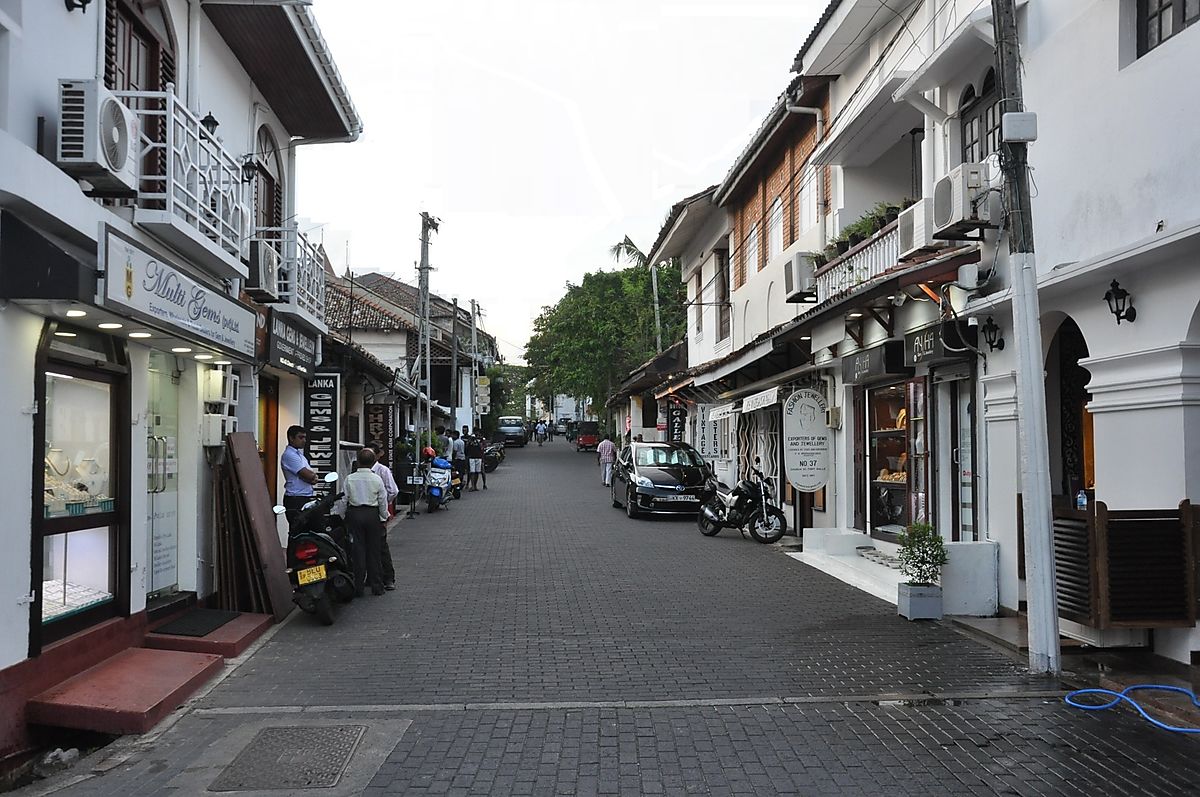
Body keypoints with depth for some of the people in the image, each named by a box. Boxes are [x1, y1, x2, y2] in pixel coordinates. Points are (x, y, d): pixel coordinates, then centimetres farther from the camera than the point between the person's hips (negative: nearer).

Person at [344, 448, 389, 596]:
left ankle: (359, 587, 7)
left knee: (358, 550, 5)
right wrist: (384, 517, 13)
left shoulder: (349, 479, -5)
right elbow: (383, 501, 0)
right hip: (372, 514, 0)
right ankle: (376, 586, 13)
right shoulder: (377, 479, -5)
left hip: (354, 513, 0)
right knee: (373, 550, 8)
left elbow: (344, 499, -2)